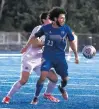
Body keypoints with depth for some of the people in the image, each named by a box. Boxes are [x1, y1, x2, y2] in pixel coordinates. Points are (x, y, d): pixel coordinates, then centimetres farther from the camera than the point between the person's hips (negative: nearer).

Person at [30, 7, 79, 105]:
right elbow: (35, 37, 7)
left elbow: (71, 41, 8)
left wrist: (76, 55, 10)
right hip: (47, 57, -2)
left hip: (60, 57, 2)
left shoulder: (66, 29, -6)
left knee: (65, 79, 2)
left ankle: (62, 88, 41)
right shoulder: (46, 28, -9)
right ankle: (36, 97, -5)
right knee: (43, 75, -21)